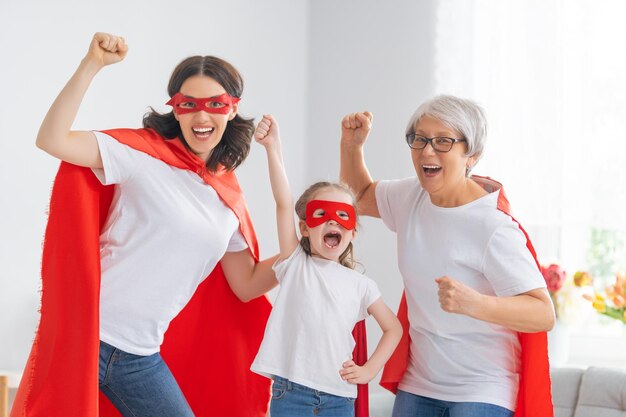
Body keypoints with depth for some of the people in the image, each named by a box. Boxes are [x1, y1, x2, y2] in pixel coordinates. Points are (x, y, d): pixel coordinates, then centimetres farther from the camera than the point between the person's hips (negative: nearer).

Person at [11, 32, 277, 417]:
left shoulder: (228, 198, 10)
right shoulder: (143, 153, -7)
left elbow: (247, 285, 16)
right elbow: (52, 140, -20)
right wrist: (92, 65, -24)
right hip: (86, 338, -6)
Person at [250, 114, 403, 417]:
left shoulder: (360, 284, 9)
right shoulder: (296, 264, 2)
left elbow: (393, 327, 18)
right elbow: (283, 203, -10)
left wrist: (369, 370, 4)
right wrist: (273, 148, -22)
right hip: (290, 391, -2)